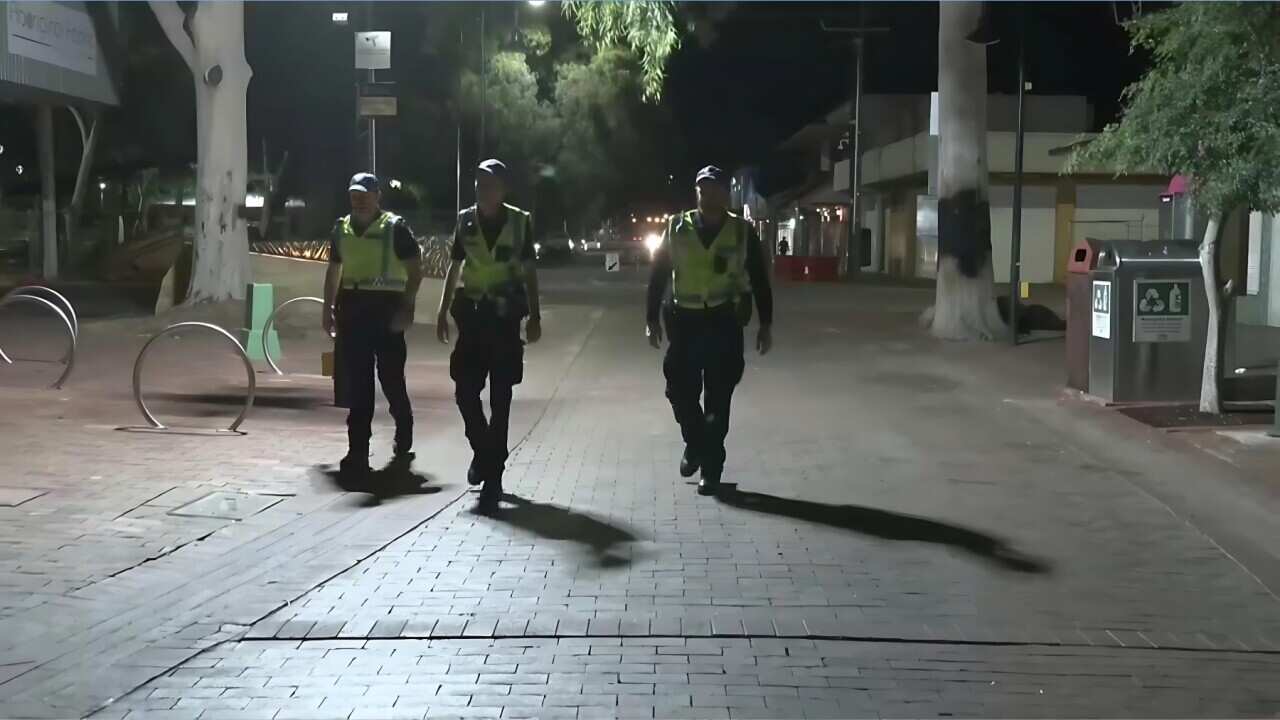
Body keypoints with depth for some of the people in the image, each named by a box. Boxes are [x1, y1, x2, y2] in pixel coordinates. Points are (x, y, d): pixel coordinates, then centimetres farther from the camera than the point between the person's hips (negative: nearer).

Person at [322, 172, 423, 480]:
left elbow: (415, 270, -4)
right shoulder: (341, 229, 12)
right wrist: (329, 307, 16)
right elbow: (334, 270, 21)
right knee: (356, 382, 1)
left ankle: (404, 431, 30)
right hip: (351, 307, 4)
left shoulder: (395, 228, -4)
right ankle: (358, 452, 2)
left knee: (391, 376, 3)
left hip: (386, 307, -4)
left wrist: (406, 307, -12)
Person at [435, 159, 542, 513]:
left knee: (500, 398, -1)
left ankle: (492, 478, 3)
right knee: (465, 392, -2)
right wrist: (443, 311, 6)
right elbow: (455, 267, 11)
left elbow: (529, 271, 3)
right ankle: (484, 451, 26)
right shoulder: (465, 220, 5)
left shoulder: (520, 221, -1)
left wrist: (534, 316, -3)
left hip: (505, 317, -2)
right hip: (472, 315, 3)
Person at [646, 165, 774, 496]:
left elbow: (759, 280, 5)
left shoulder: (742, 231, 1)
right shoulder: (676, 229, 3)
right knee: (681, 391, 1)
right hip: (684, 321, 1)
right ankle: (694, 445, 28)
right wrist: (652, 318, 2)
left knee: (717, 399, 1)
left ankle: (711, 467, 11)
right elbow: (658, 275, 6)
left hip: (724, 322, -1)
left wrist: (766, 324, 1)